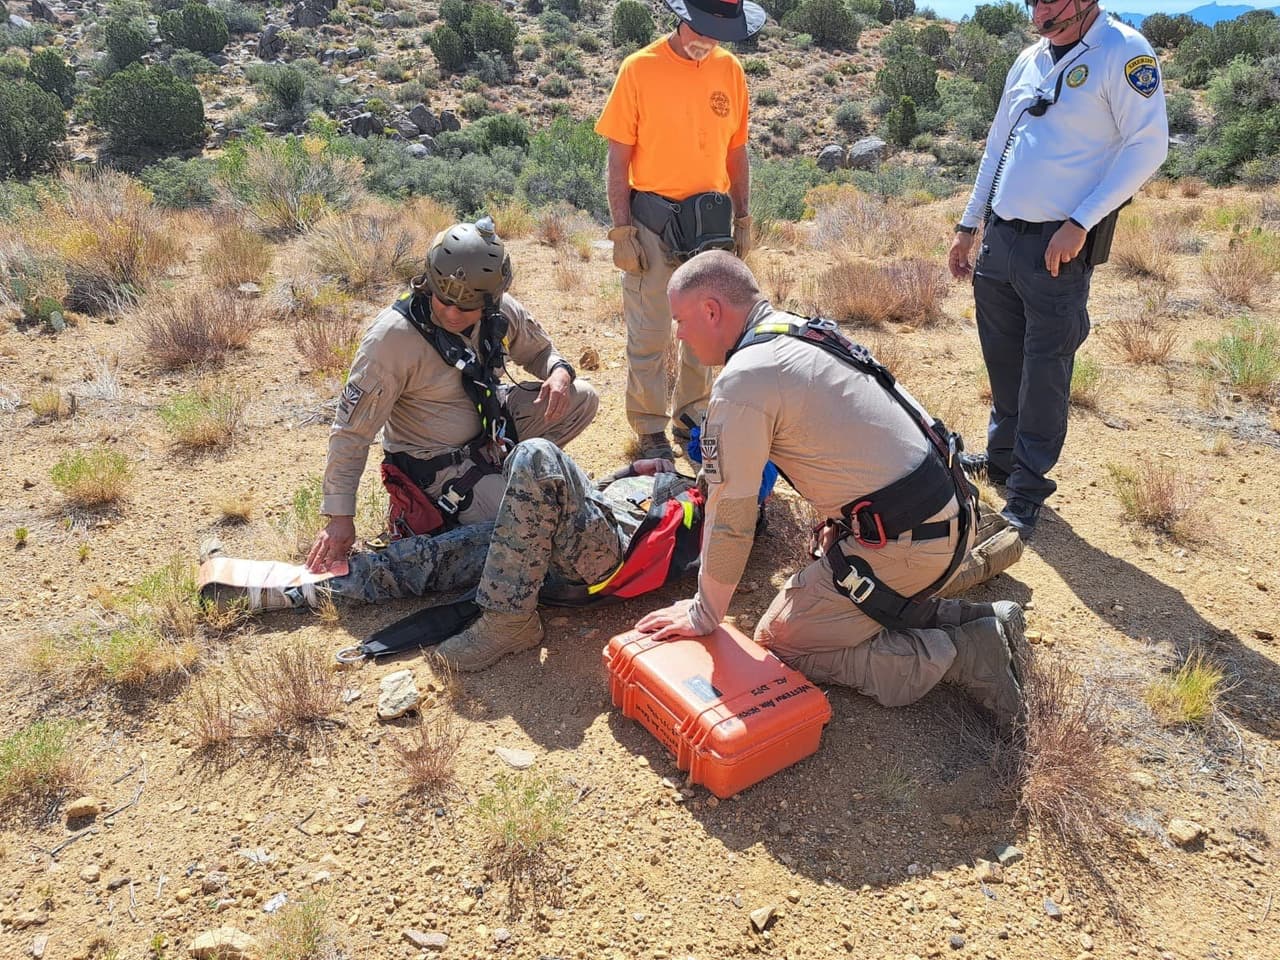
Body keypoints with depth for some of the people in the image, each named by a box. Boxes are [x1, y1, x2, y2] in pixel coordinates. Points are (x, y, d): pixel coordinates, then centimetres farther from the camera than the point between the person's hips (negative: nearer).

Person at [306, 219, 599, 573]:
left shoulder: (502, 311, -12)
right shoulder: (393, 335, -28)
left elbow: (540, 350, 9)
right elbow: (351, 430, -23)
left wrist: (560, 373, -16)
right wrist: (340, 517, -23)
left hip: (491, 422, 6)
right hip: (438, 463, -6)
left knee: (583, 398, -7)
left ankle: (504, 467, 9)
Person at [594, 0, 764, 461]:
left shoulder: (730, 69, 6)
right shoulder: (640, 68, -6)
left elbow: (736, 151, 12)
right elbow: (618, 158, -6)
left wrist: (742, 219, 10)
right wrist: (622, 231, -10)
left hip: (712, 222, 4)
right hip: (653, 222, -4)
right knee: (650, 334, -1)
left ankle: (691, 417, 27)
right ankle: (650, 429, 13)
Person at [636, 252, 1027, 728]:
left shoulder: (742, 382, -20)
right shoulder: (800, 329, 9)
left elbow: (729, 519, -15)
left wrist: (704, 615, -2)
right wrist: (835, 523, 27)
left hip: (905, 543, -9)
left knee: (781, 641, 2)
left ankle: (962, 656, -2)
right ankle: (973, 620, 13)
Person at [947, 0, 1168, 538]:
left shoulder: (1124, 52, -6)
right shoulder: (1029, 60, 14)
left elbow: (1147, 146, -12)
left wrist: (1080, 223, -18)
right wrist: (968, 225, 18)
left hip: (1057, 245, -6)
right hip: (1000, 234, 7)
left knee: (1045, 369, -1)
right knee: (1003, 358, 14)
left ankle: (1028, 489, 8)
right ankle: (1002, 458, 30)